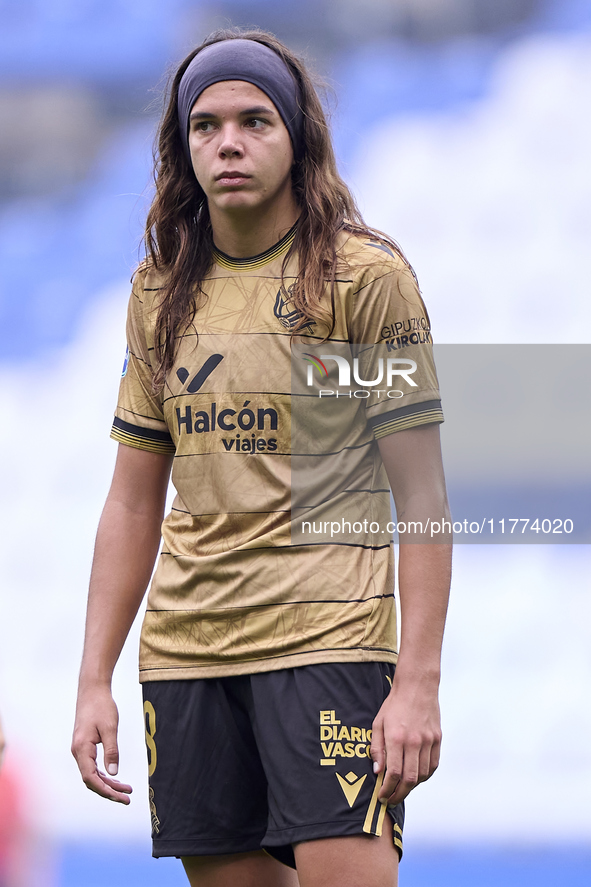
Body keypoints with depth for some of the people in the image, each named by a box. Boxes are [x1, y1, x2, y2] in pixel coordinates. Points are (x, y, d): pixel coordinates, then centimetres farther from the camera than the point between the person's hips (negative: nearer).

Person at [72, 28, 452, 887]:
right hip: (183, 647, 5)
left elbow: (421, 496, -4)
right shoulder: (161, 293, 13)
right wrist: (95, 680, 11)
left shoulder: (365, 274, -2)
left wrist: (418, 682, -12)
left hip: (326, 632, -5)